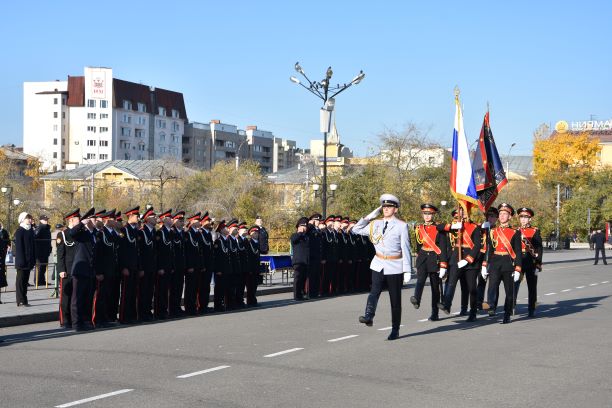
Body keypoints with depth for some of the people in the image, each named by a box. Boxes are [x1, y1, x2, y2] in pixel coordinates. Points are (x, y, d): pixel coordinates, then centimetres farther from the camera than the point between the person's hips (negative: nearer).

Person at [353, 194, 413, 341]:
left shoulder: (401, 226, -3)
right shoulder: (375, 224, 9)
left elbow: (406, 249, -4)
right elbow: (356, 230, 11)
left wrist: (407, 270, -9)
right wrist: (369, 217, 3)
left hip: (395, 267, -3)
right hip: (378, 265, 3)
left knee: (395, 299, 4)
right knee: (374, 291, -21)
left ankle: (395, 330, 12)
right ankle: (369, 317, -39)